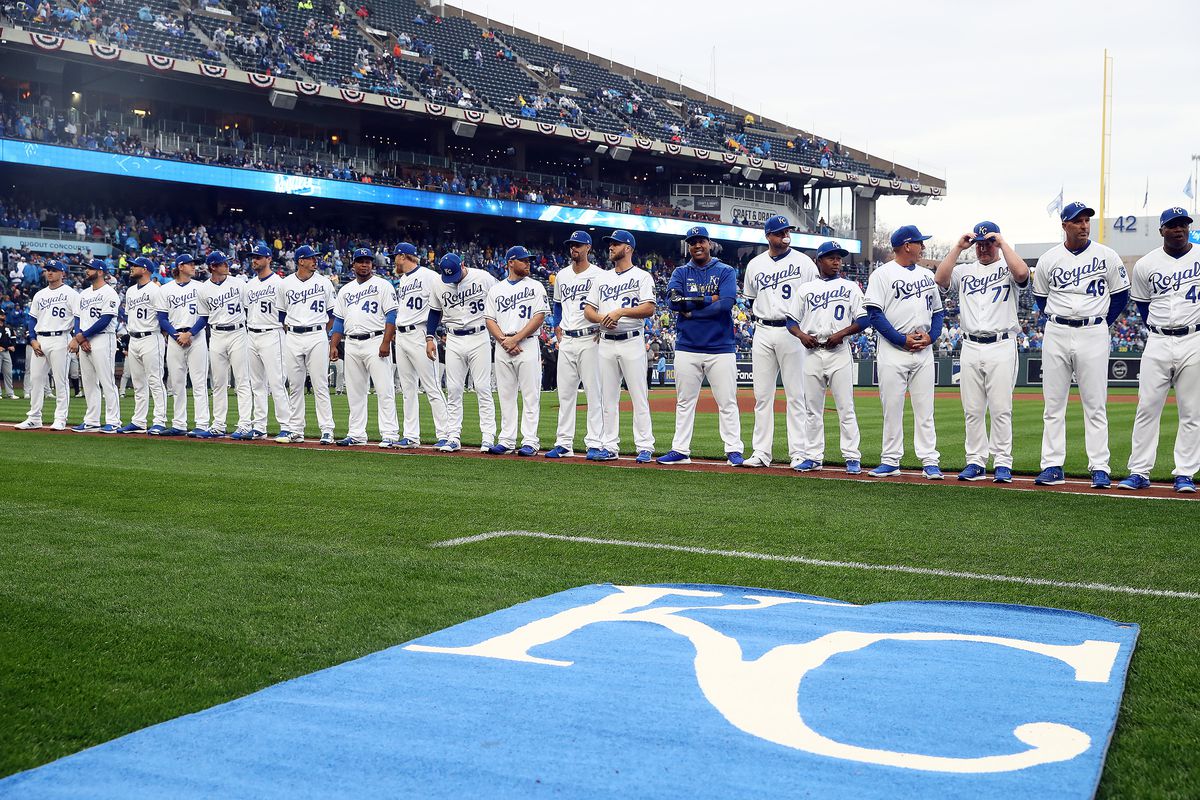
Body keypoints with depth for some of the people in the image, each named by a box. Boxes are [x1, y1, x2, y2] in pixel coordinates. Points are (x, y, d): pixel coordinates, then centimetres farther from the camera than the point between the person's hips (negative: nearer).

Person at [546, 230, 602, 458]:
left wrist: (602, 329, -12)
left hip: (589, 339, -6)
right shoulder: (561, 275, 15)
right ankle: (563, 443, 11)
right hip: (566, 341, 6)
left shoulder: (599, 275, -3)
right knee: (565, 393, 7)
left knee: (594, 392, -6)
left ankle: (594, 444, -4)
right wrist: (558, 331, 15)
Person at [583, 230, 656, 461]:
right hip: (606, 343, 5)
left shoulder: (642, 276, 2)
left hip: (631, 341, -5)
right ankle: (609, 446, 10)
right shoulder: (602, 278, 18)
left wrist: (620, 312, -19)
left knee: (639, 396, -5)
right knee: (607, 397, 5)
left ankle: (645, 447, -2)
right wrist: (601, 318, -8)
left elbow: (649, 308, -11)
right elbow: (588, 310, 13)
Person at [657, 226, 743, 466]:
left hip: (721, 349, -3)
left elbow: (727, 304, -14)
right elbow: (672, 301, -9)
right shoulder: (681, 273, 10)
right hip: (687, 348, 3)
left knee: (727, 403, -2)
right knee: (684, 402, 8)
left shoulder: (726, 272, 3)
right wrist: (709, 299, -11)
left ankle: (734, 451, 0)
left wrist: (690, 309, -12)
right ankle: (680, 450, 13)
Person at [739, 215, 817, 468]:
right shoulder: (755, 265, 11)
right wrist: (761, 315, 9)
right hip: (763, 333, 4)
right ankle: (761, 452, 10)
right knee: (762, 395, 5)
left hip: (792, 331, -3)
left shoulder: (803, 262, 1)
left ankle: (799, 452, 0)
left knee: (796, 395, -3)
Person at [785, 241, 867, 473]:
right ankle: (813, 457, 11)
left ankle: (852, 457, -1)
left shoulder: (850, 287, 9)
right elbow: (791, 319, 13)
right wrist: (801, 334, -7)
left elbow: (864, 319, 2)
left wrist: (842, 333, -12)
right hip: (812, 352, 2)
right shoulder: (805, 288, 14)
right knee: (813, 408, 5)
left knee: (845, 407, -4)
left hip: (839, 351, -2)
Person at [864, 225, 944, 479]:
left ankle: (930, 462, 3)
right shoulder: (882, 274, -1)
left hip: (924, 351, 4)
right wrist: (902, 339, -15)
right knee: (892, 409, -1)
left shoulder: (927, 275, 17)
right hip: (893, 352, -4)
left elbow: (937, 311, 18)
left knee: (925, 410, 2)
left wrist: (931, 336, -2)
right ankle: (890, 462, 7)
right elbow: (874, 313, -8)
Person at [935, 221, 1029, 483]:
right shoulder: (964, 270, 15)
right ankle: (976, 462, 11)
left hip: (1001, 346, -4)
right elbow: (940, 278, -3)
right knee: (972, 410, 5)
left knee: (1000, 409, -4)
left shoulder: (1007, 268, 5)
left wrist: (1002, 243, -11)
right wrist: (958, 247, -3)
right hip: (970, 347, 4)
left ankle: (1003, 463, 2)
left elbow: (1022, 273, -19)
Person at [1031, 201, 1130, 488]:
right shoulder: (1048, 259, 5)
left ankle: (1100, 468, 3)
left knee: (1095, 404, -1)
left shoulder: (1106, 256, 1)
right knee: (1053, 403, 3)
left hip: (1093, 335, -2)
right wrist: (1057, 322, 8)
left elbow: (1121, 293, 8)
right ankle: (1053, 466, 8)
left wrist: (1102, 324, 3)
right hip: (1056, 335, 2)